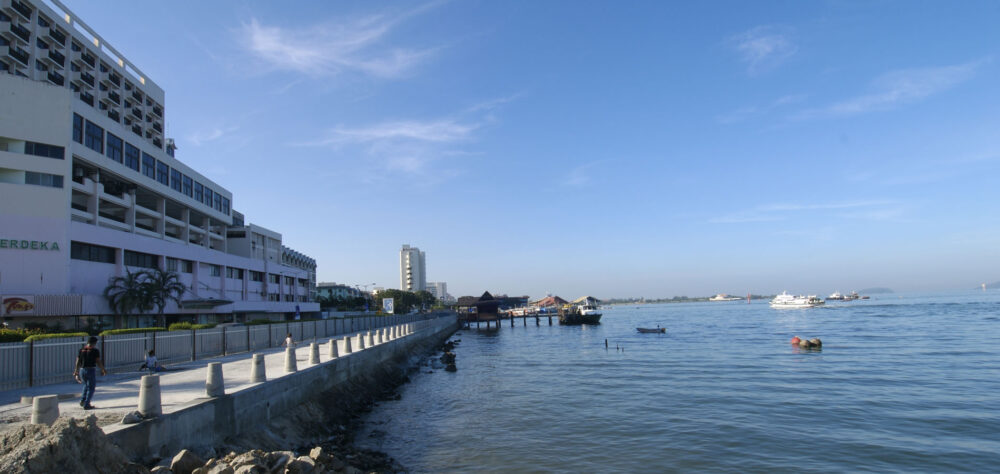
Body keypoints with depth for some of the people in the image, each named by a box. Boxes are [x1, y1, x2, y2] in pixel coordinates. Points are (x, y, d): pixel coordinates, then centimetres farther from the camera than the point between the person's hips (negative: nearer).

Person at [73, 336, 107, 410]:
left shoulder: (81, 350, 7)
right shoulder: (95, 350, -9)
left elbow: (78, 362, 7)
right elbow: (99, 362, -8)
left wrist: (76, 373, 15)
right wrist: (103, 370, 5)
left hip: (82, 370, 5)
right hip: (91, 370, -5)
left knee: (86, 385, 28)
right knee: (91, 388, 5)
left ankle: (83, 400, 17)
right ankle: (86, 405, 1)